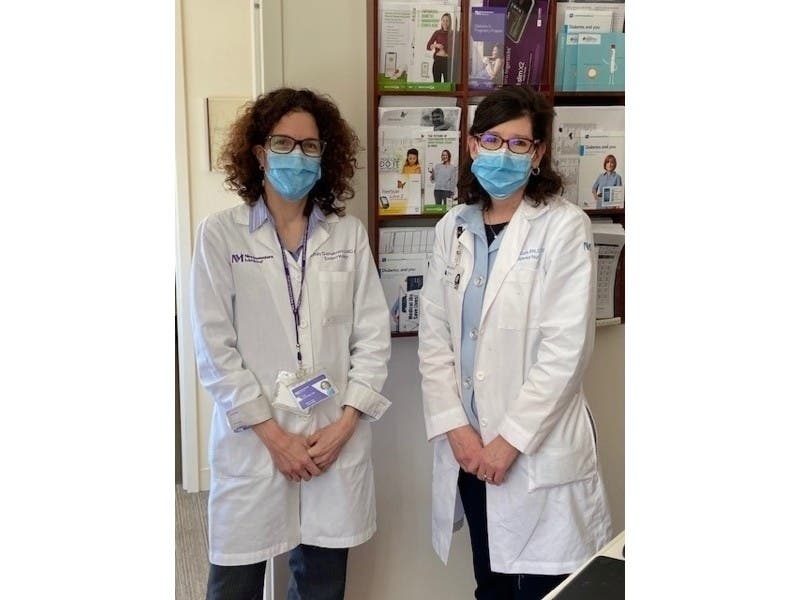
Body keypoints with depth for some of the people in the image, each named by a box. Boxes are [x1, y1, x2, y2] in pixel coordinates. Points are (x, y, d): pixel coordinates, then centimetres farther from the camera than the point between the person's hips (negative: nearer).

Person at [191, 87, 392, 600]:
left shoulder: (350, 235, 4)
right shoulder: (220, 235, -3)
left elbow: (374, 336, 3)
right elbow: (214, 349, -6)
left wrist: (344, 425, -6)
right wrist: (273, 434, -9)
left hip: (336, 440, 2)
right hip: (254, 440, -2)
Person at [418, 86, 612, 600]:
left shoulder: (565, 227, -8)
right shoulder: (453, 228, 6)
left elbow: (566, 348, -14)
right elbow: (433, 335, 4)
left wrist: (511, 439, -14)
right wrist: (455, 427, -6)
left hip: (539, 450, -4)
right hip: (467, 444, 5)